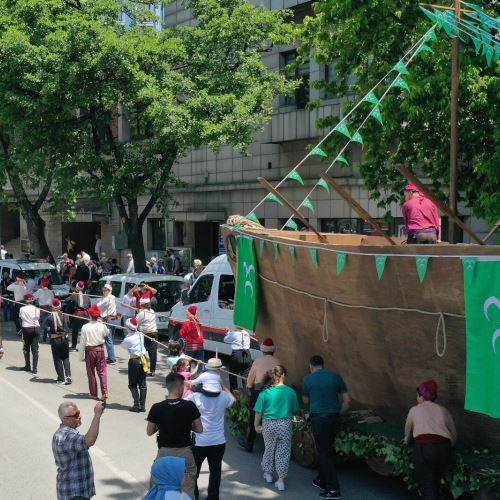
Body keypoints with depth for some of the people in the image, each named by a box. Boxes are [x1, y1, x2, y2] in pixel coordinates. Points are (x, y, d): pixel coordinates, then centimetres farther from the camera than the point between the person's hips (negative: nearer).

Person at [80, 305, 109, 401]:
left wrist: (82, 356, -1)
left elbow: (82, 342, -10)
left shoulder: (85, 327, -15)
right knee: (102, 371, 7)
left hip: (89, 351, -2)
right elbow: (106, 333, 15)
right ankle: (104, 392, -6)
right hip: (100, 350, 2)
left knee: (91, 373, 11)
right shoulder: (102, 326, -8)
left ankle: (93, 394, 17)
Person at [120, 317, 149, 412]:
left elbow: (123, 345, 4)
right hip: (143, 360, 5)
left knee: (133, 385, 6)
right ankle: (142, 406, 7)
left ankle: (137, 405, -2)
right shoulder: (141, 335, 2)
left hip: (134, 361, -5)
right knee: (142, 384, 8)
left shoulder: (128, 339, -13)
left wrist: (127, 334, 12)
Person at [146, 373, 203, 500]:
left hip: (165, 452, 0)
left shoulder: (157, 408, -11)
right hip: (185, 452, 0)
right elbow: (199, 429, -1)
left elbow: (149, 432, 0)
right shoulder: (190, 406, -11)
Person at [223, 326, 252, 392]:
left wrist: (228, 332, 23)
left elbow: (226, 340, 6)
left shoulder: (234, 333, -9)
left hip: (236, 355, -4)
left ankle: (233, 391, 16)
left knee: (233, 375, 13)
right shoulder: (247, 334, 6)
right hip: (247, 355, 4)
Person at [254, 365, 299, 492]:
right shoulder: (290, 392, -7)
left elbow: (259, 411, -6)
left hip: (269, 424, 0)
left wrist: (256, 425, 8)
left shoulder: (265, 392, -8)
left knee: (269, 449, 20)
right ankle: (281, 480, 9)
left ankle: (268, 473, 37)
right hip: (286, 424, 0)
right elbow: (295, 410, 4)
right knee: (283, 452, 9)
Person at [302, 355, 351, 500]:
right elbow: (347, 401, 2)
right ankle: (322, 481, 32)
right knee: (327, 450, 20)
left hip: (319, 419, -4)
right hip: (334, 419, 4)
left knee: (324, 453, 3)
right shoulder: (336, 376, 3)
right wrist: (339, 414, 15)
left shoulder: (307, 380, -4)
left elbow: (306, 401, 11)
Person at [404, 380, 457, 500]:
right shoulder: (443, 410, 21)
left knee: (427, 485, 0)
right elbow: (454, 436, 22)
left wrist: (407, 441, 51)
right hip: (444, 449, 3)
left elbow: (407, 431, 32)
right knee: (435, 482, 23)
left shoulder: (415, 410, 17)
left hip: (423, 447, -3)